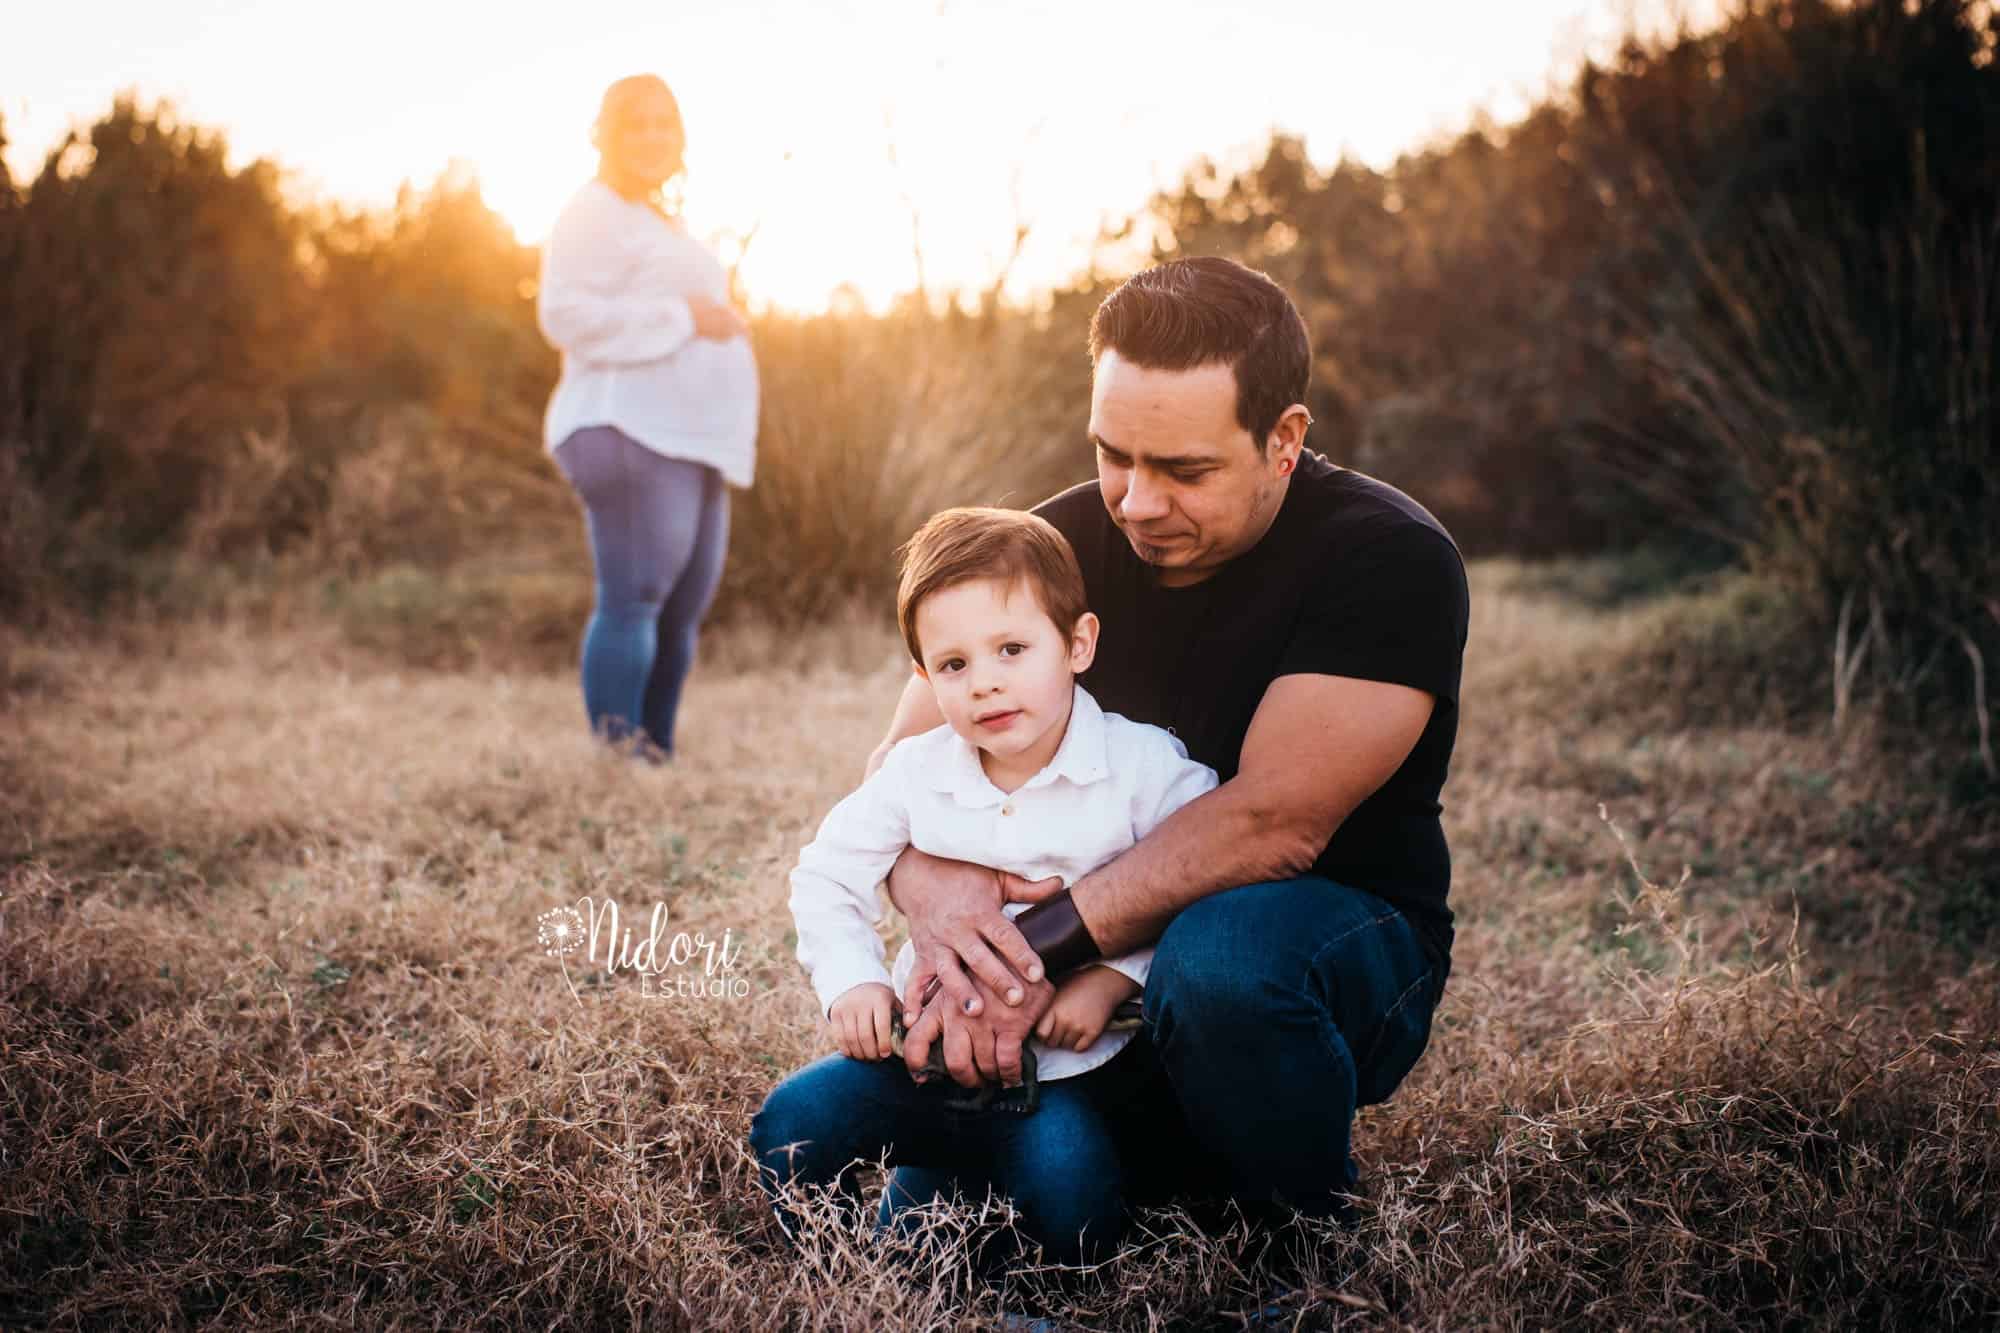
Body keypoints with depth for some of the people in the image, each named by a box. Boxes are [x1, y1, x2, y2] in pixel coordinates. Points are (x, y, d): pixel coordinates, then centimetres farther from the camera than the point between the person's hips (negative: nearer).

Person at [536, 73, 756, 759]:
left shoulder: (661, 221, 26)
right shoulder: (593, 213, -3)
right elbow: (565, 315, -16)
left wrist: (723, 324, 15)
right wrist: (685, 318, -16)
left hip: (691, 443, 10)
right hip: (634, 435, -9)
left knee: (682, 613, 7)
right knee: (633, 601, -15)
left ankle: (658, 756, 12)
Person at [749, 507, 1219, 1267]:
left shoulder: (1145, 767, -10)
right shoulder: (914, 774, -1)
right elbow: (826, 877, 10)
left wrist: (1114, 978, -19)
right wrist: (852, 982, -5)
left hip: (1069, 1069, -3)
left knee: (1065, 1187, -29)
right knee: (789, 1125, -13)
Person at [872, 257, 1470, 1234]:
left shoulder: (1387, 560, -19)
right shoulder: (1062, 544, -4)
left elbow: (1275, 821, -28)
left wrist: (1043, 946, -33)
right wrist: (929, 887, -28)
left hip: (1340, 943, -4)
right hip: (1113, 963, 4)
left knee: (1221, 952, -39)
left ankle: (1314, 1241, -10)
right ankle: (1178, 1155, 15)